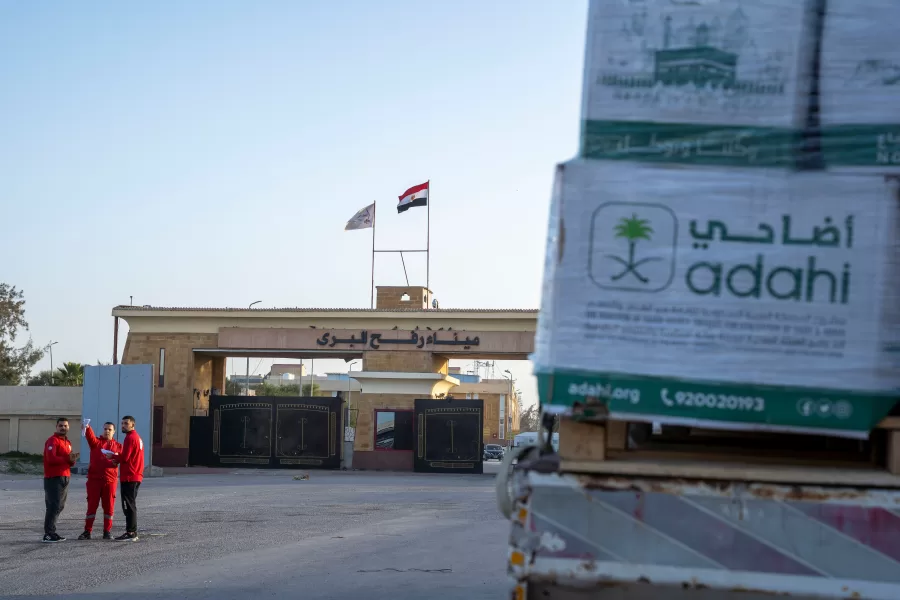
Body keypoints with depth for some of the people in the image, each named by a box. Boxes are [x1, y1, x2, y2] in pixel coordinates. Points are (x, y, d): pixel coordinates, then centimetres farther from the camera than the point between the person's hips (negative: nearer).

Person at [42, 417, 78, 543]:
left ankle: (52, 532, 16)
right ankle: (48, 534, -12)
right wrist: (67, 458, -18)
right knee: (53, 506, -12)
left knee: (59, 506, 10)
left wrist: (72, 461, 0)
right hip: (53, 478, -9)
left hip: (64, 477, 9)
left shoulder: (68, 442, 19)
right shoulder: (53, 440, -8)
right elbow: (51, 458, -20)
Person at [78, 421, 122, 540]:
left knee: (109, 506, 3)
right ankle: (87, 531, 2)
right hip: (94, 478, -1)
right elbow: (90, 436, -14)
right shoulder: (96, 442, 8)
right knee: (91, 505, -1)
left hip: (110, 479, 1)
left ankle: (107, 531, 10)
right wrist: (87, 428, -36)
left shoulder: (118, 446, 14)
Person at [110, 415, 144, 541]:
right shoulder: (137, 437, 19)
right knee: (131, 505, 14)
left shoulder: (130, 438, -13)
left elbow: (124, 457, -19)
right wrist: (117, 459, 10)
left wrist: (113, 457, -2)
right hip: (136, 476, 10)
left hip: (129, 477, -10)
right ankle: (133, 532, 16)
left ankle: (130, 533, -10)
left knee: (129, 505, -9)